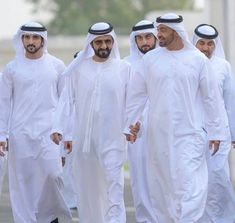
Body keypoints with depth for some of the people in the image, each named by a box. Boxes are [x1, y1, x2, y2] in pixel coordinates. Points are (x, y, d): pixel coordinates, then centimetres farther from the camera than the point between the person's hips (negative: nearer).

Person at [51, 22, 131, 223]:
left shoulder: (124, 69, 1)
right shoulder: (79, 68, 5)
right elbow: (67, 100, 4)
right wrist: (59, 128, -6)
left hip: (112, 138, -2)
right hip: (83, 137, 3)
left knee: (114, 184, -13)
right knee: (87, 186, 9)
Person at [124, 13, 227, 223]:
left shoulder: (198, 59, -1)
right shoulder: (151, 58, 4)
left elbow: (210, 97, 3)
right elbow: (136, 93, 10)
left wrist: (216, 131, 3)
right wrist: (129, 124, 8)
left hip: (188, 134, -2)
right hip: (158, 134, 3)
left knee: (189, 184, -12)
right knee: (161, 183, 7)